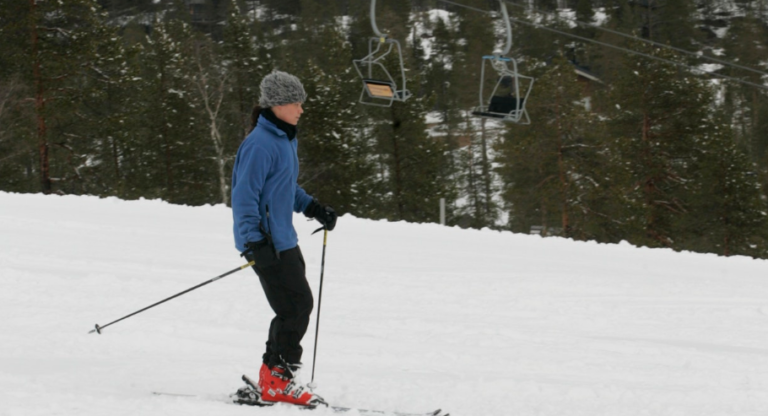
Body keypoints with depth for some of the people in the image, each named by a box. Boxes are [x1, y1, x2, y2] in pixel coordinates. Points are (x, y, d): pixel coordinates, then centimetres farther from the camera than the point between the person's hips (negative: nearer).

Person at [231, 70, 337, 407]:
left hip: (283, 240, 10)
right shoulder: (260, 145, -18)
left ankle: (274, 378, 18)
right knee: (295, 308, -10)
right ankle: (278, 381, -3)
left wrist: (313, 208, 17)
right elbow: (244, 196, -21)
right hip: (265, 242, -10)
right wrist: (254, 241, -28)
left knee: (298, 307, 11)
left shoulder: (287, 140, 14)